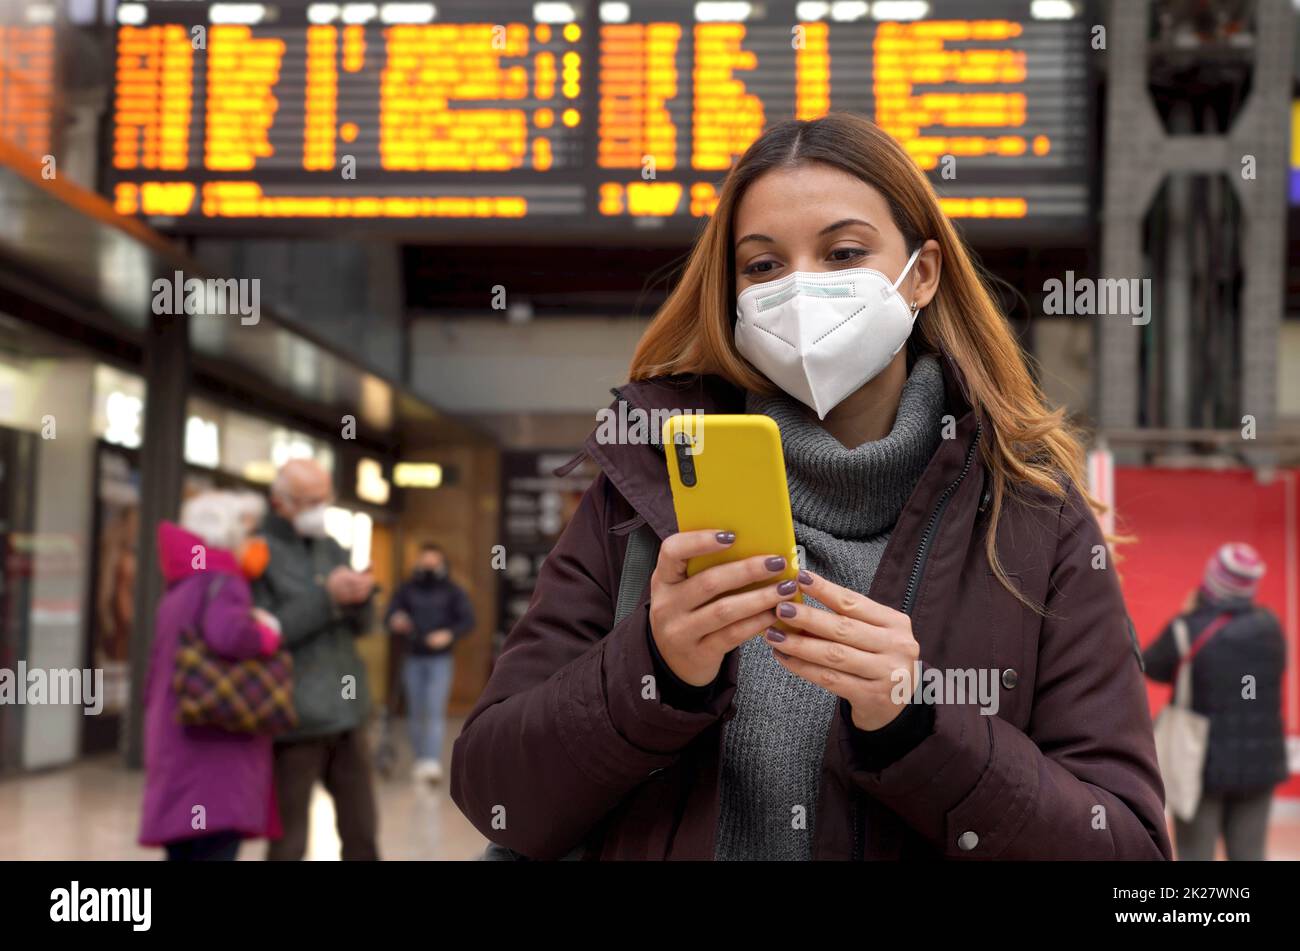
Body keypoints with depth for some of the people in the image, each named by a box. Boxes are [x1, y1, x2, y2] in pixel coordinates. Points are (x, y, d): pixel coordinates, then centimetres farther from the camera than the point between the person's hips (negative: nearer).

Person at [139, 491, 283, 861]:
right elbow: (228, 634, -28)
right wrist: (267, 633, -11)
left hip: (177, 750, 9)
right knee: (214, 850, -10)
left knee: (185, 854, 12)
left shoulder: (176, 592, 20)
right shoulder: (223, 583, -7)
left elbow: (153, 679, 24)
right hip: (215, 750, -9)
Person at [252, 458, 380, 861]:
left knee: (362, 832, 13)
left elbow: (360, 625, 13)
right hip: (294, 720, -6)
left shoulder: (331, 548, 12)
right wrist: (326, 598, -21)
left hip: (345, 711, 6)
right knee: (288, 843, 2)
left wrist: (360, 597, -10)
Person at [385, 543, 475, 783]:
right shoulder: (407, 590, 5)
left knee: (436, 709, -13)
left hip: (440, 658, -2)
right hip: (413, 658, 2)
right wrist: (396, 622, -23)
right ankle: (420, 760, 16)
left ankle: (433, 762, -22)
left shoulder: (451, 590, 2)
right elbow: (390, 616, 2)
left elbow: (468, 619, -2)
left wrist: (449, 634, -20)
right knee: (416, 712, 6)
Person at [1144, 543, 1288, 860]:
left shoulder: (1188, 630, -17)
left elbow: (1152, 667, -3)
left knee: (1196, 855, 4)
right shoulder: (1270, 627, -3)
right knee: (1248, 855, 10)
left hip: (1202, 763, -4)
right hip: (1259, 764, 4)